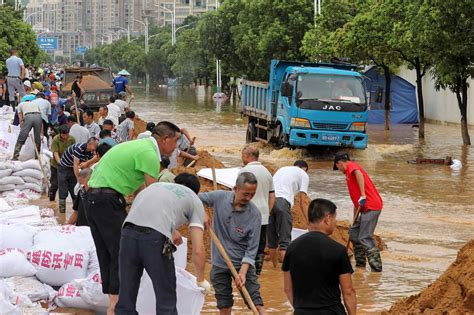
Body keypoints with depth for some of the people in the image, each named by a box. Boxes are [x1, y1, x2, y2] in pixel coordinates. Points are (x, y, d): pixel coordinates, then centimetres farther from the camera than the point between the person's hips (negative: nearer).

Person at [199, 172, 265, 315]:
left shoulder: (254, 214, -17)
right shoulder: (220, 197, -10)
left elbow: (252, 248, -14)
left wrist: (242, 272, -24)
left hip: (243, 263, -2)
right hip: (219, 263, 2)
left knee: (256, 302, -7)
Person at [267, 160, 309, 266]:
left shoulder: (282, 169, 33)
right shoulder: (303, 174, 15)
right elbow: (302, 203, 8)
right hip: (282, 202, -5)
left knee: (272, 239, 16)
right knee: (285, 241, -5)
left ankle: (275, 268, 27)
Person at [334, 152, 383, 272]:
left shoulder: (351, 166, -1)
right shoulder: (350, 171, 27)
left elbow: (358, 174, -26)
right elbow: (356, 200, 28)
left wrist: (363, 195, -31)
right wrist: (355, 218, 27)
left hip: (371, 207, -10)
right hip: (366, 208, 10)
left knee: (365, 238, -13)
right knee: (353, 233, 16)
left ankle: (376, 268, -16)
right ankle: (360, 264, 20)